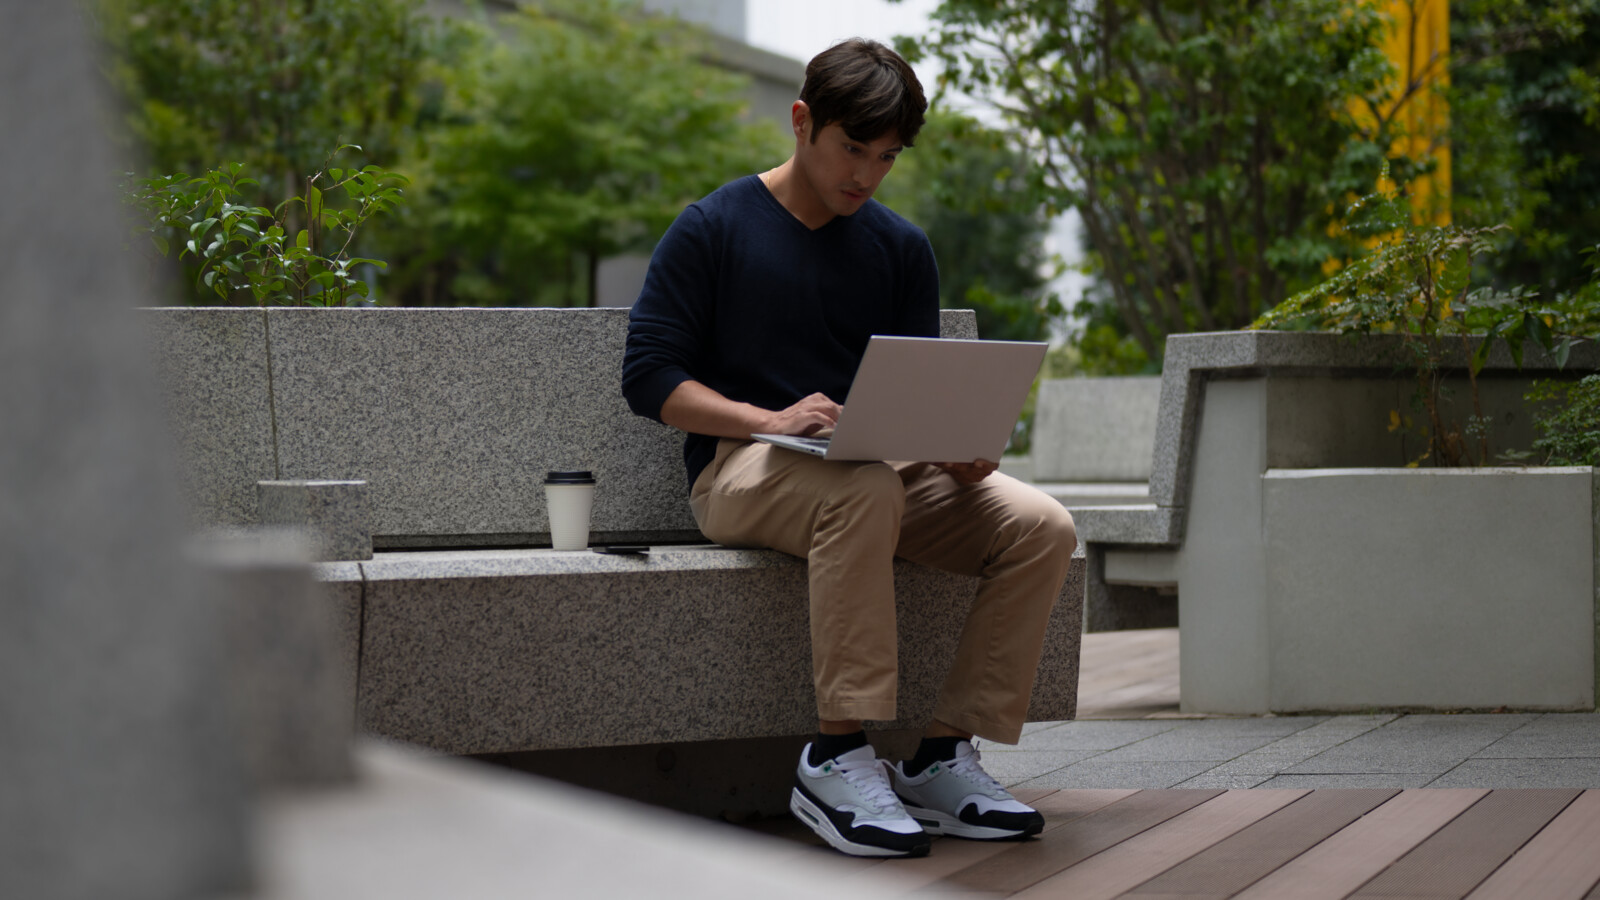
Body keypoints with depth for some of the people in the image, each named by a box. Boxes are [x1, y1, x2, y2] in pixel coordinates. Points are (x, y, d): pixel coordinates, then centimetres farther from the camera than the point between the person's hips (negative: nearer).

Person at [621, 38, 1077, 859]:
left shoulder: (901, 248, 15)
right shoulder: (713, 228, 2)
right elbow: (648, 375, -4)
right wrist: (771, 419, -20)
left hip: (879, 471, 5)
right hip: (739, 470, -5)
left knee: (1042, 525, -19)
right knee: (865, 491, -40)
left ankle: (942, 758, -16)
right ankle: (838, 759, -35)